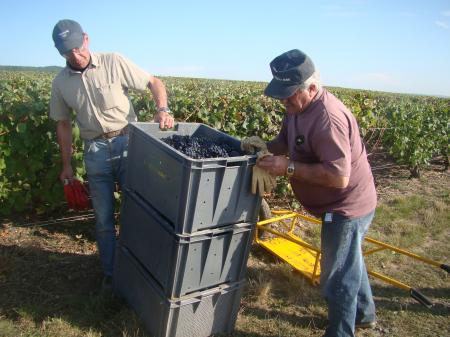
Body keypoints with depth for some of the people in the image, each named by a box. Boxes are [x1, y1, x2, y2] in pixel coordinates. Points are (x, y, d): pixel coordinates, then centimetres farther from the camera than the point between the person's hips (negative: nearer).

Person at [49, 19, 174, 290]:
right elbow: (64, 125, 13)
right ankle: (110, 271, 28)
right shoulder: (60, 83, 5)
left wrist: (163, 109, -22)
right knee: (103, 218, 10)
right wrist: (67, 165, 13)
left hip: (128, 143, -2)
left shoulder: (114, 62, -5)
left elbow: (154, 83, -2)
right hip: (96, 151, 3)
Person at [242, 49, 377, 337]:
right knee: (349, 262, 29)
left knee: (337, 277, 6)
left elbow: (339, 177, -34)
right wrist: (266, 146, -10)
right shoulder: (299, 107, -1)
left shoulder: (328, 118, -31)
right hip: (345, 205, 10)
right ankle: (363, 314, 53)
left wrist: (289, 168, -31)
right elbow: (287, 140, 11)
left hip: (347, 208, -10)